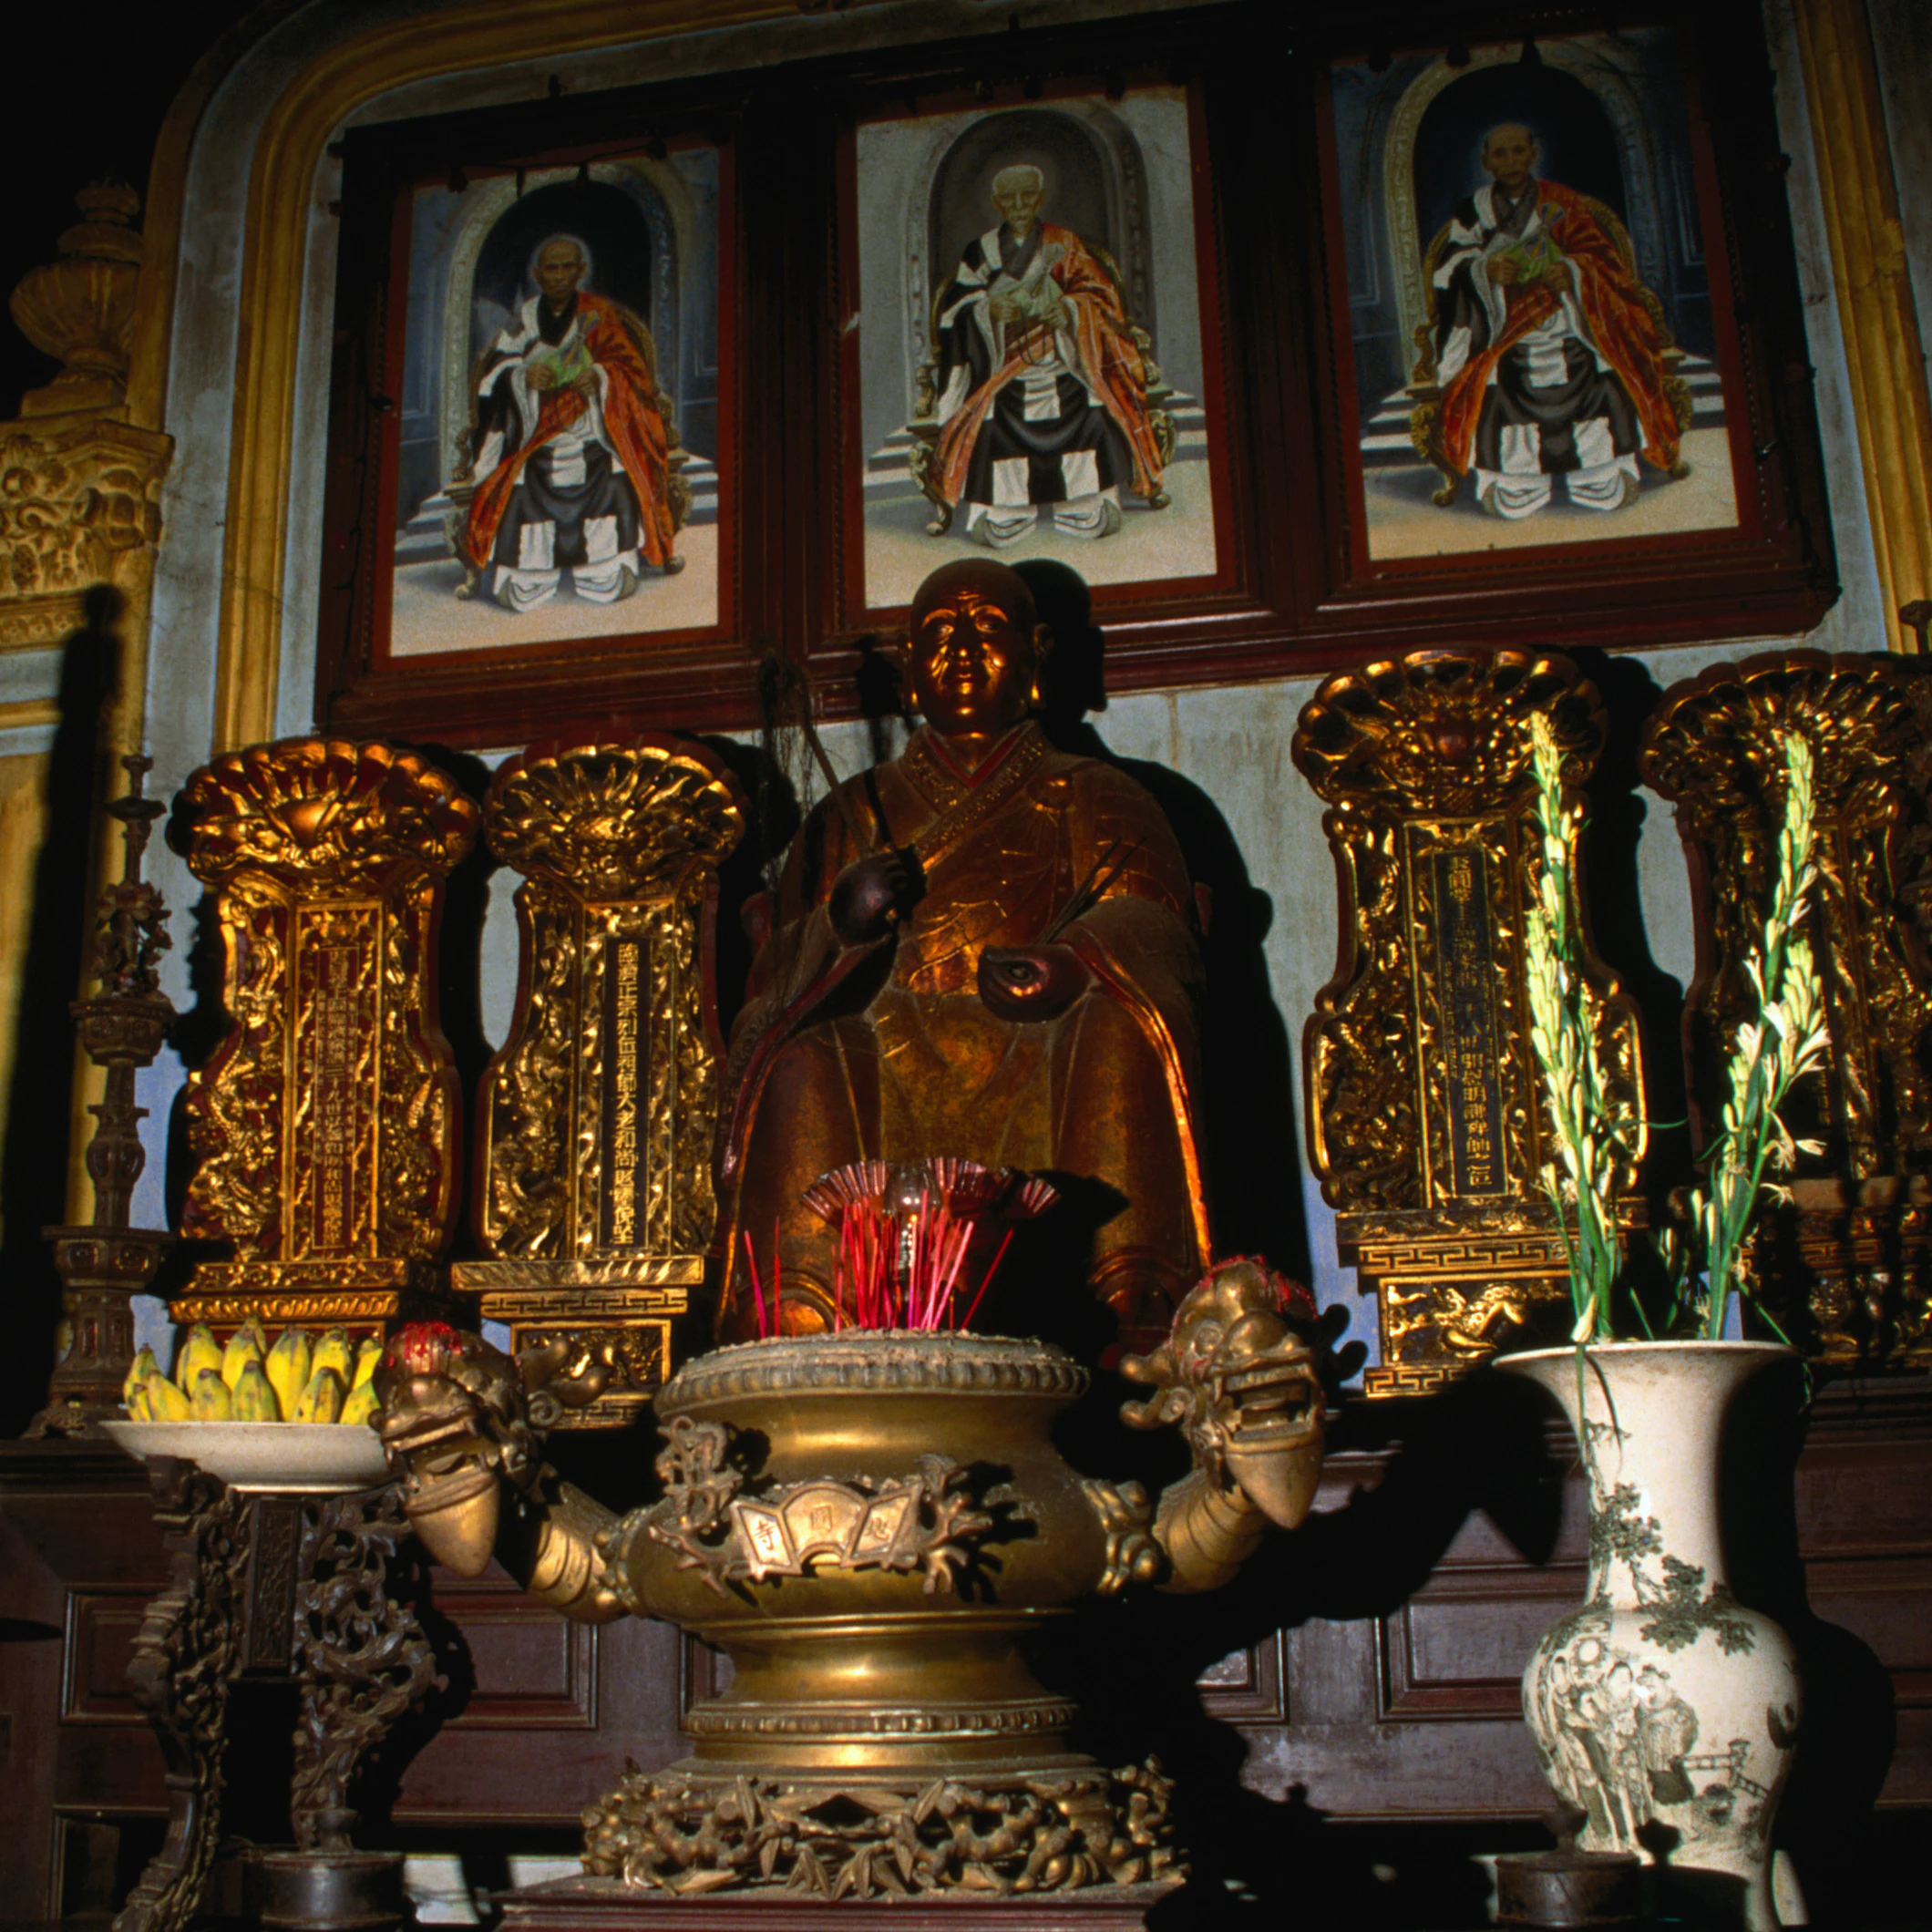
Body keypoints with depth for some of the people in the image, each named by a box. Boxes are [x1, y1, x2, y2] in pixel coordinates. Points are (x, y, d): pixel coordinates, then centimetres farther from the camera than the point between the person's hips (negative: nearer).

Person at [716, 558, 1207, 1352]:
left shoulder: (1090, 798, 21)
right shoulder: (854, 815, 25)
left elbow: (1145, 925, -1)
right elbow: (778, 979, 13)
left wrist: (1058, 965, -24)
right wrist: (840, 922, -11)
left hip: (1045, 1070, -1)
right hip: (893, 1062, 1)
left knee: (1122, 1018, -33)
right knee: (804, 1072, -31)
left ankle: (1132, 1302, -42)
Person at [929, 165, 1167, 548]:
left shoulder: (1064, 244, 10)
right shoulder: (982, 251, 11)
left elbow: (1101, 295, 4)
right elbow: (953, 312, 4)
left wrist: (1070, 310, -17)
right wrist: (988, 310, -17)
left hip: (1062, 368, 1)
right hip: (1002, 375, -1)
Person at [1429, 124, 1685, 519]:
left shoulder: (1562, 202, 13)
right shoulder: (1473, 211, 12)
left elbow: (1602, 257, 5)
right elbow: (1451, 272, 1)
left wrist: (1574, 272, -17)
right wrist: (1486, 271, -20)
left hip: (1569, 329, 1)